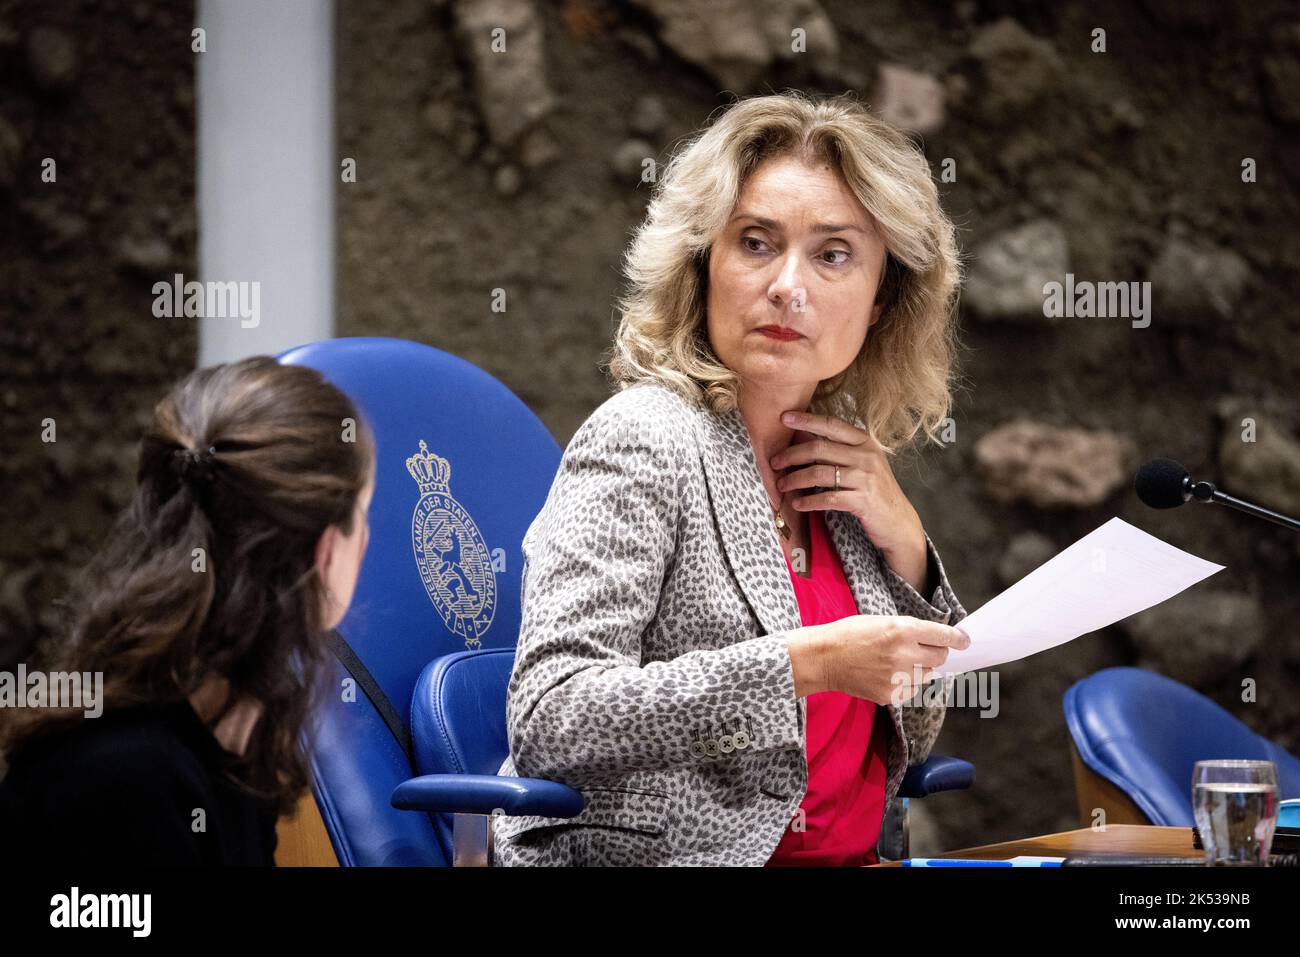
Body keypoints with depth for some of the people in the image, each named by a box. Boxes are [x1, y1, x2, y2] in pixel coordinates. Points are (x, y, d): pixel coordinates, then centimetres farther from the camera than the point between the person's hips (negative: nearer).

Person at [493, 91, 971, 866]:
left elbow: (910, 742, 17)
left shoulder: (836, 460, 11)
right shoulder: (645, 439, -9)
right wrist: (803, 664, -25)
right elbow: (548, 721, -20)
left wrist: (903, 543, 3)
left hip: (849, 857, 7)